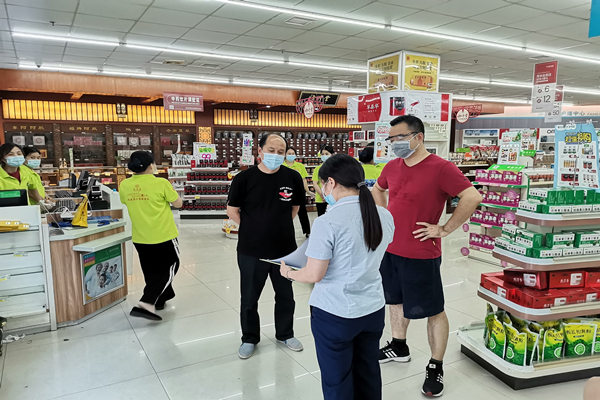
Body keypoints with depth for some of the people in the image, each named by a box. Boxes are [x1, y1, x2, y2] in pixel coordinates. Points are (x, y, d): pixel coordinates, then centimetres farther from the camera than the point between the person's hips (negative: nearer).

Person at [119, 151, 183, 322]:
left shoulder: (124, 185, -3)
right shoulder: (161, 183, -17)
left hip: (140, 238, 5)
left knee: (151, 271, 21)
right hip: (163, 236, -5)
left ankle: (159, 299, 36)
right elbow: (178, 204, -6)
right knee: (169, 268, 9)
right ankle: (146, 303, -4)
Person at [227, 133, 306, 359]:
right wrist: (251, 230, 0)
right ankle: (249, 339, 35)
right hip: (251, 251, -1)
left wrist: (281, 227, 7)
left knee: (285, 296, 18)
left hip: (285, 249, 2)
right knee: (249, 299, 13)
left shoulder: (293, 177, -6)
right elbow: (232, 209, 0)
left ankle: (285, 334, 40)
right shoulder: (244, 178, -11)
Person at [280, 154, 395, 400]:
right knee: (367, 374, 22)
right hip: (374, 309, 6)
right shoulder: (385, 216, -1)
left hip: (335, 314, -6)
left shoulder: (328, 222, -21)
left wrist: (288, 272, 3)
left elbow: (314, 275, -16)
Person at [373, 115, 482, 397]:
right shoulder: (392, 167, 5)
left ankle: (435, 368, 22)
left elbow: (473, 197, -23)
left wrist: (444, 229, -19)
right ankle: (399, 347, 43)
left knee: (433, 311, 6)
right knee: (396, 300, 22)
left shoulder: (441, 168, -16)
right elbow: (377, 190, 25)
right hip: (390, 250, 7)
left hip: (420, 255, -7)